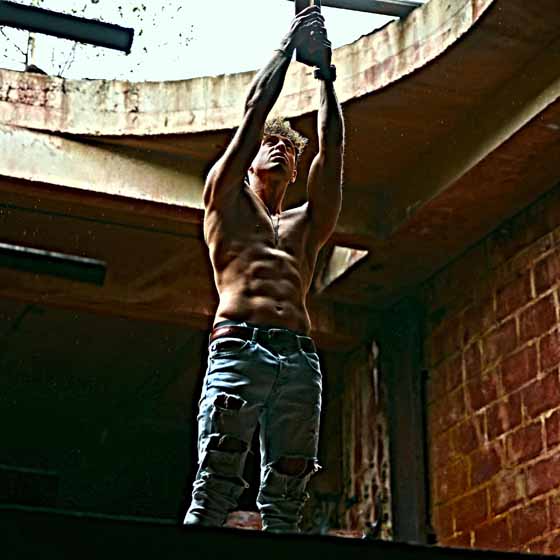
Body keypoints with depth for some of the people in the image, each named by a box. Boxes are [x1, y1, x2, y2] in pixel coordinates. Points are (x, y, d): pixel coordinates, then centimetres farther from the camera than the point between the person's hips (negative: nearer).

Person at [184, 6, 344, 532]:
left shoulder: (307, 223, 30)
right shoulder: (226, 198, 21)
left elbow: (332, 148, 21)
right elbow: (255, 111, 16)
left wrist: (325, 72, 21)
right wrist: (288, 45, 22)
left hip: (300, 356, 4)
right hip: (239, 345, -4)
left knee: (285, 499, -6)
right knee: (215, 487, -15)